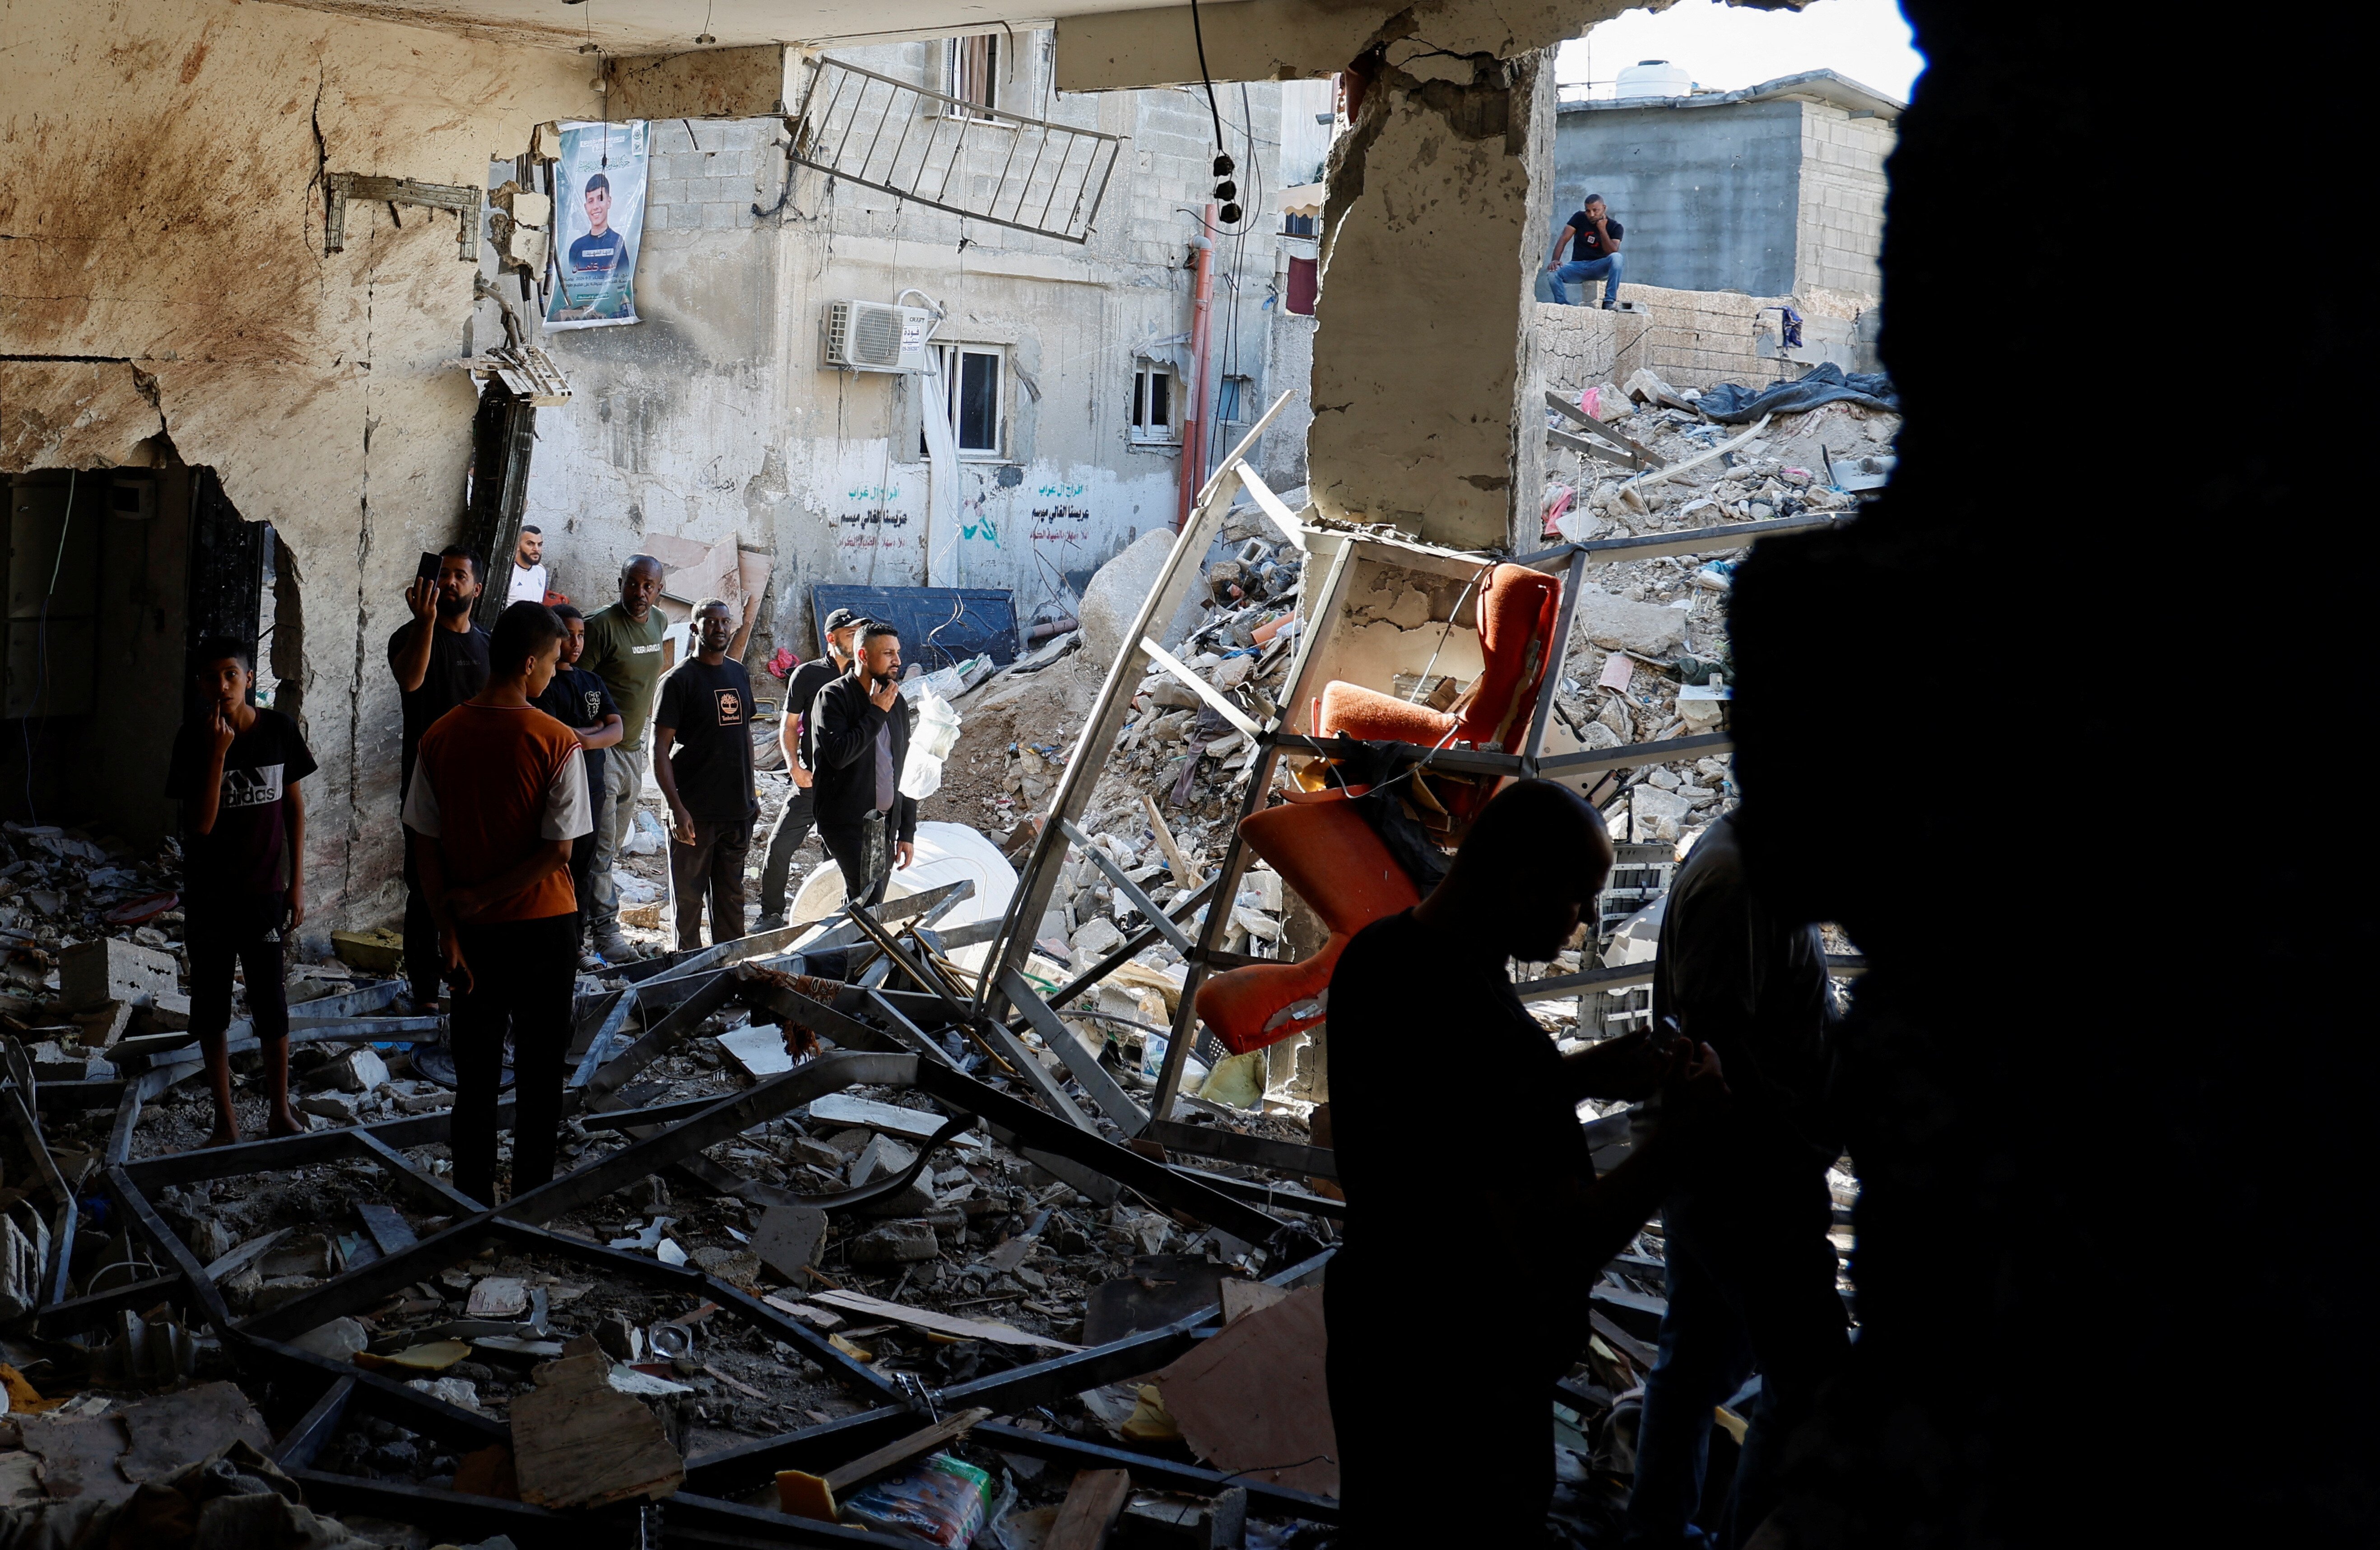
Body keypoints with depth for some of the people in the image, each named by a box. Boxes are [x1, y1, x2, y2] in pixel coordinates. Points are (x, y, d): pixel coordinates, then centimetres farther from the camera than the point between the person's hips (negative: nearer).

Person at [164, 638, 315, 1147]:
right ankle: (225, 1120, 20)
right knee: (211, 1002, 8)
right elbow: (200, 824, -17)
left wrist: (297, 882, 2)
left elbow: (294, 806, 4)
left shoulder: (279, 730, -6)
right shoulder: (193, 738, -10)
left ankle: (280, 1112, 19)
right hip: (208, 894, 0)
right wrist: (218, 752, -26)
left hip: (264, 890, 0)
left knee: (269, 999, 3)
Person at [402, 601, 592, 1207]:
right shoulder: (556, 742, -15)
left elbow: (426, 846, -4)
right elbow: (558, 851, -16)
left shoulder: (440, 737, -4)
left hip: (473, 930, 3)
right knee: (539, 1073, 11)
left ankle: (474, 1202, 20)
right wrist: (484, 896, -7)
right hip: (543, 928, -3)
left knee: (475, 1075, 13)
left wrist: (449, 930, -2)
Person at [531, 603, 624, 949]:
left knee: (583, 872, 12)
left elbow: (616, 729, 3)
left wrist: (587, 739, -16)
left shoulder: (592, 682, 15)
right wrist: (594, 728, -5)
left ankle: (577, 945, 21)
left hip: (592, 789, 6)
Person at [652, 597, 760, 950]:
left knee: (731, 896, 14)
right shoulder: (680, 680, -9)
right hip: (695, 812, -6)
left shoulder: (740, 675, 10)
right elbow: (660, 749, -12)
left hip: (737, 810, 6)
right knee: (689, 895, 4)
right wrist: (677, 807, -20)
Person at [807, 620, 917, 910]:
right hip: (846, 823, -6)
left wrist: (907, 832, 14)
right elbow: (840, 754, -22)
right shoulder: (833, 698, -6)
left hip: (885, 825, 6)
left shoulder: (897, 703, 13)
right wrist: (877, 713, -14)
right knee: (869, 900, -21)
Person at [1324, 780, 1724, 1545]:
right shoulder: (1485, 1030, -33)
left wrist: (1598, 1068, 4)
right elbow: (1561, 1253, -33)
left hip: (1369, 1330, 8)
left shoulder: (1374, 956, -4)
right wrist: (1685, 1124, -22)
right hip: (1461, 1382, -8)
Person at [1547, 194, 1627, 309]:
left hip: (1599, 268, -1)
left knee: (1617, 258, -34)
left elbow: (1612, 252, -14)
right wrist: (1555, 260, -20)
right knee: (1552, 272, -29)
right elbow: (1564, 239, -4)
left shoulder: (1615, 227, -1)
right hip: (1577, 266, 1)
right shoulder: (1580, 218, 4)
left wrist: (1602, 229, -19)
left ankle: (1610, 301, -32)